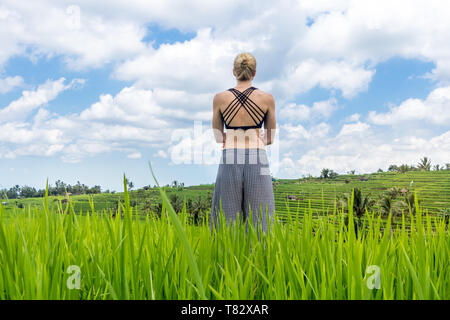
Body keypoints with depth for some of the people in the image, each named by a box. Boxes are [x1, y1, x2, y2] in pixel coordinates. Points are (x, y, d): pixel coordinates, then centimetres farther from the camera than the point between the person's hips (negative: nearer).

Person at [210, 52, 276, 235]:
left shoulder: (220, 98, 1)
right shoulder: (267, 98, 0)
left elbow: (218, 137, 10)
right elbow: (270, 139, 9)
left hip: (229, 160, 1)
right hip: (257, 161, 0)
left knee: (227, 219, 8)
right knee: (258, 218, 5)